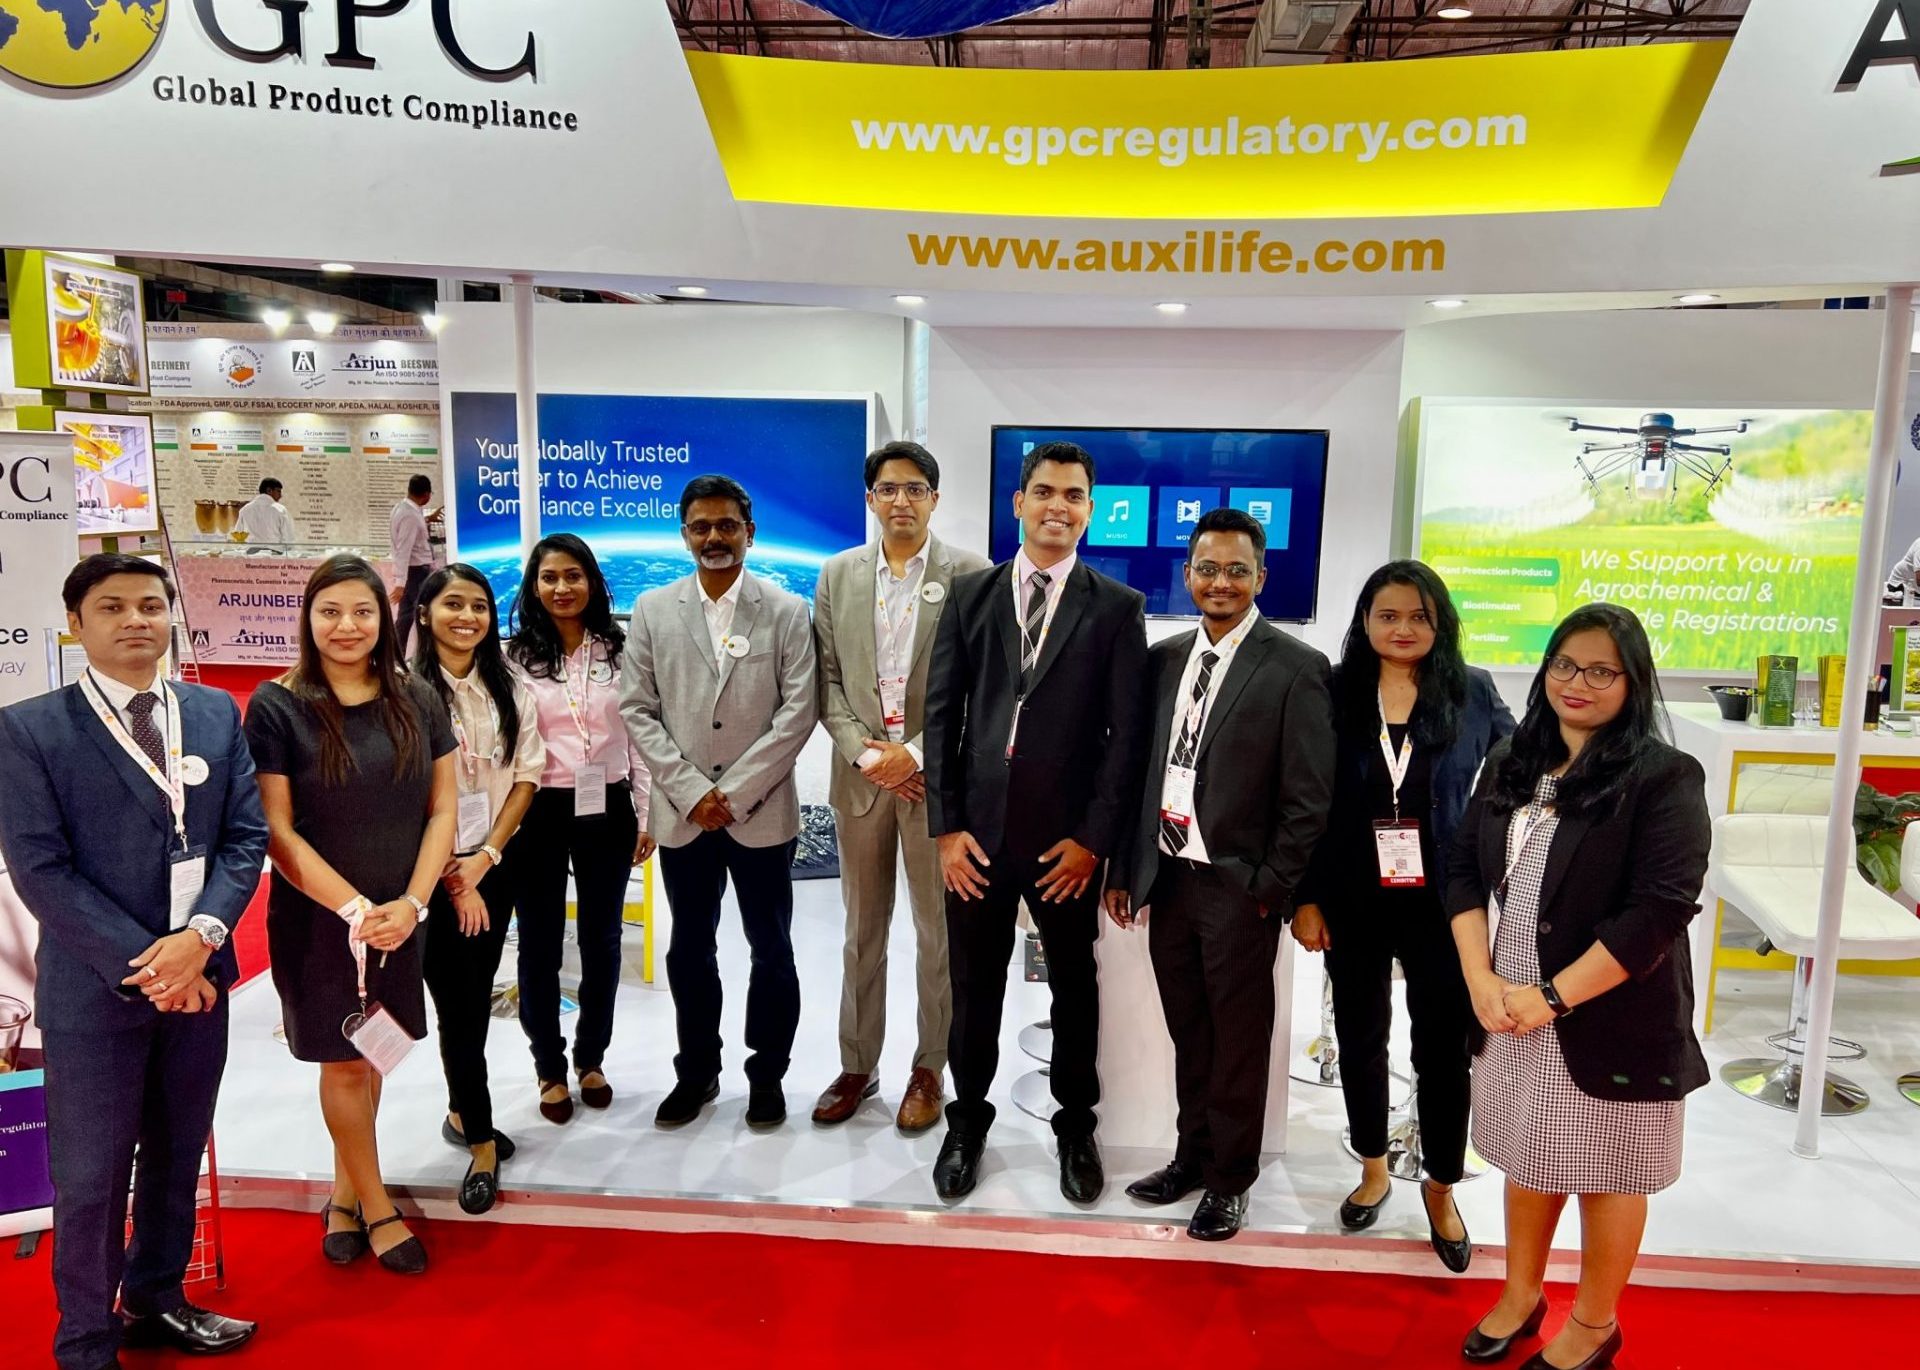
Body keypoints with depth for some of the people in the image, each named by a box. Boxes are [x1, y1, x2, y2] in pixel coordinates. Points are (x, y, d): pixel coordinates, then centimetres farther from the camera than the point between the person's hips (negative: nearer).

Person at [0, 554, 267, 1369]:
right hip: (93, 988, -4)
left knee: (177, 1157, 17)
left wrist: (200, 938, -14)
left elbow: (246, 837, 1)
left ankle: (158, 1302, 37)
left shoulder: (216, 714, 5)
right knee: (91, 1177, 7)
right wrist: (140, 965, -16)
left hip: (198, 976, 4)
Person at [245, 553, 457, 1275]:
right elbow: (276, 829, -11)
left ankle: (345, 1190, 33)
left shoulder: (417, 700, -1)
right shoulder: (276, 707, -9)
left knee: (370, 1053, 13)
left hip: (400, 915, 3)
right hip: (318, 916, -3)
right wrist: (354, 908, -16)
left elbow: (442, 809, 0)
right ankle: (377, 1208, 24)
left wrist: (410, 903, -11)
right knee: (345, 1060, 7)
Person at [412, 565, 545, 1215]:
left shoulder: (510, 689, 4)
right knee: (457, 1003, -1)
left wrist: (485, 857, -6)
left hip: (495, 864, 4)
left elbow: (526, 775, 3)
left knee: (477, 997, 14)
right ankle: (482, 1141, 12)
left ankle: (461, 1111, 34)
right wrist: (451, 875, -8)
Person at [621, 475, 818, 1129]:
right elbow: (638, 710, 1)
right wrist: (691, 792, -9)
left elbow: (798, 711, -7)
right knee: (689, 951, 14)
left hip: (762, 812, -2)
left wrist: (735, 792, -13)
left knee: (771, 951, 8)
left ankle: (767, 1074, 26)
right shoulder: (653, 609, 4)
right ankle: (696, 1071, 31)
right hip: (683, 814, 2)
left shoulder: (786, 610, -2)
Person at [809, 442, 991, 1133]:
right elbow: (827, 679, 5)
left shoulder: (970, 574, -4)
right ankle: (857, 1066, 29)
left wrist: (916, 754, -14)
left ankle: (930, 1069, 26)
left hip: (938, 778, -3)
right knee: (863, 933, 14)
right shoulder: (837, 575, 7)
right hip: (860, 775, 3)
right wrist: (864, 752, -8)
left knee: (939, 934, 9)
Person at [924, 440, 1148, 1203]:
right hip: (977, 831, 1)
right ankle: (968, 1121, 34)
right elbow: (940, 714, 2)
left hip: (1067, 839, -1)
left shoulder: (1117, 607, -1)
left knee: (1073, 989, 14)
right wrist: (946, 826, -5)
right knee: (974, 989, 13)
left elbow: (1128, 732, -4)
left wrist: (1095, 837, -10)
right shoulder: (970, 595, 5)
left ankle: (1075, 1126, 34)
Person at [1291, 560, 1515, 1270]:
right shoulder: (1335, 692, -4)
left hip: (1441, 904, 0)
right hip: (1353, 903, 1)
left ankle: (1441, 1188, 28)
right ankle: (1373, 1169, 36)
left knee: (1444, 1047, 6)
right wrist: (1306, 897, -4)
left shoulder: (1473, 692, -3)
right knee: (1361, 1038, 14)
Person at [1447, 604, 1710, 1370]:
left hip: (1609, 1018, -4)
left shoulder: (1663, 778, -12)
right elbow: (1464, 871, 5)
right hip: (1507, 1008, 5)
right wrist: (1480, 978, -9)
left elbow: (1660, 910, -19)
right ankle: (1520, 1296, 40)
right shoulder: (1511, 765, 5)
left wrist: (1553, 996, -20)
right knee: (1528, 1158, 20)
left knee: (1604, 1174, 13)